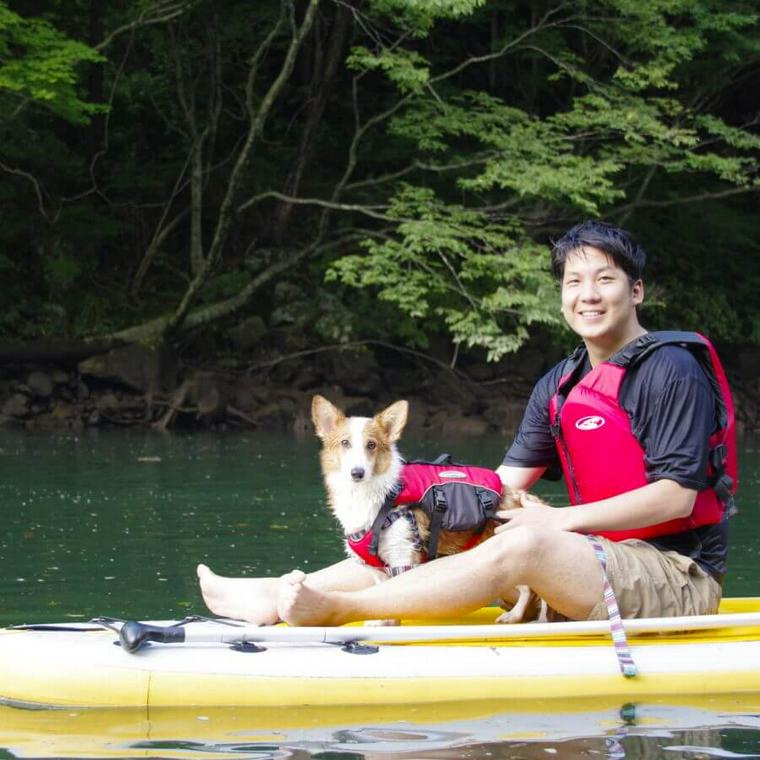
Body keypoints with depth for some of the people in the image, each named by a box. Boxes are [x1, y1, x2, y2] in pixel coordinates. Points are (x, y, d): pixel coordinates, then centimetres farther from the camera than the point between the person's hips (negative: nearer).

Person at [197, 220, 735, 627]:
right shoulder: (559, 386, 14)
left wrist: (560, 519, -18)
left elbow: (675, 497, -17)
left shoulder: (673, 370, -9)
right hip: (600, 568, 8)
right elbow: (505, 485, 7)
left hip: (681, 575, -8)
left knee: (525, 545, -32)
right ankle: (282, 595, -13)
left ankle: (333, 608, -32)